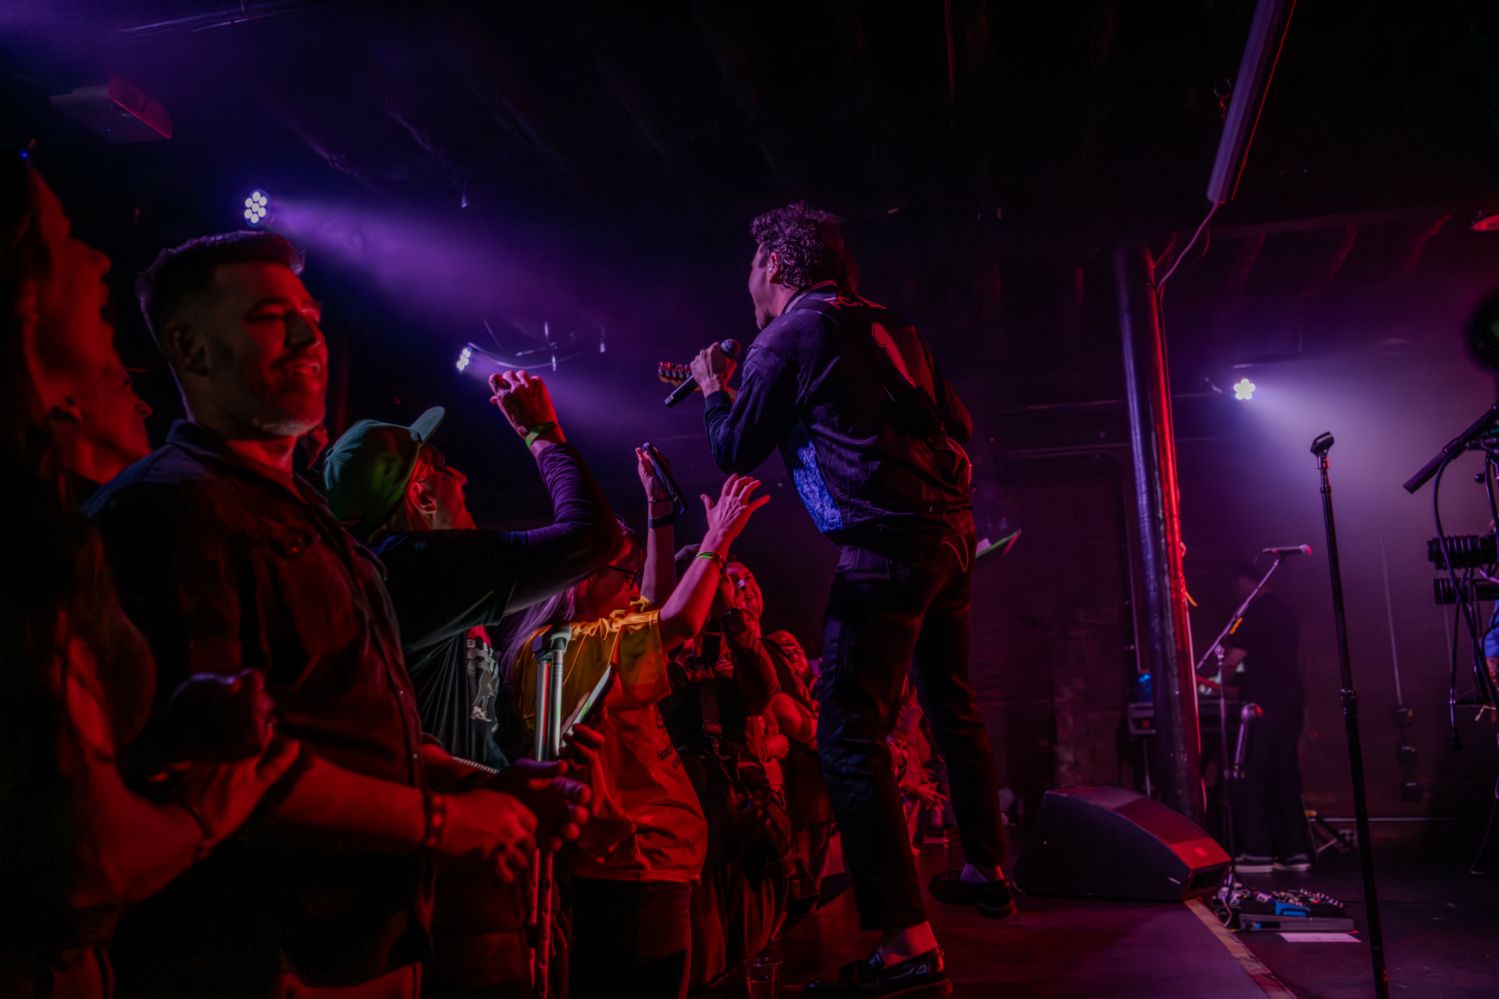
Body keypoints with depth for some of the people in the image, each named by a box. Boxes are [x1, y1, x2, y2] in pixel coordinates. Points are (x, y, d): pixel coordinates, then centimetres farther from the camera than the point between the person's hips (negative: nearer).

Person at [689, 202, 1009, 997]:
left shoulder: (786, 335, -2)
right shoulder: (888, 327, 19)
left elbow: (735, 453, 3)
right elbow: (957, 422, 19)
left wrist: (713, 392, 19)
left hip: (885, 545, -9)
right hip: (950, 528, 9)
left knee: (849, 739, -8)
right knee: (953, 706, 21)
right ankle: (986, 870, 35)